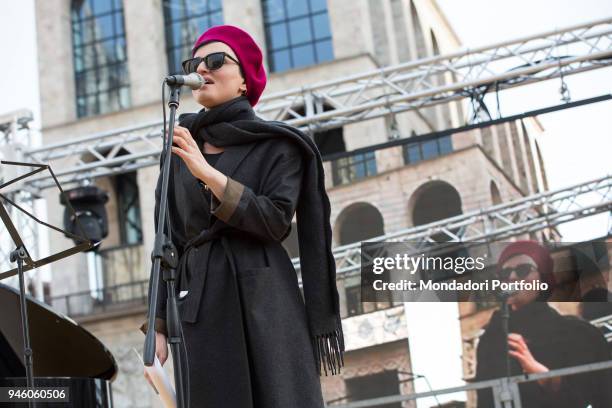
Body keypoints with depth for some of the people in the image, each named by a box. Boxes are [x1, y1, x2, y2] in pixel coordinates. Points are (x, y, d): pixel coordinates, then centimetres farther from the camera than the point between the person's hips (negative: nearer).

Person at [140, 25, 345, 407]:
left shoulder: (277, 144, 4)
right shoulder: (181, 153, 15)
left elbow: (274, 221, -10)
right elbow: (169, 243, 13)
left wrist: (207, 173, -18)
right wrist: (159, 324, 5)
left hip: (264, 298, -3)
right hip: (201, 304, 3)